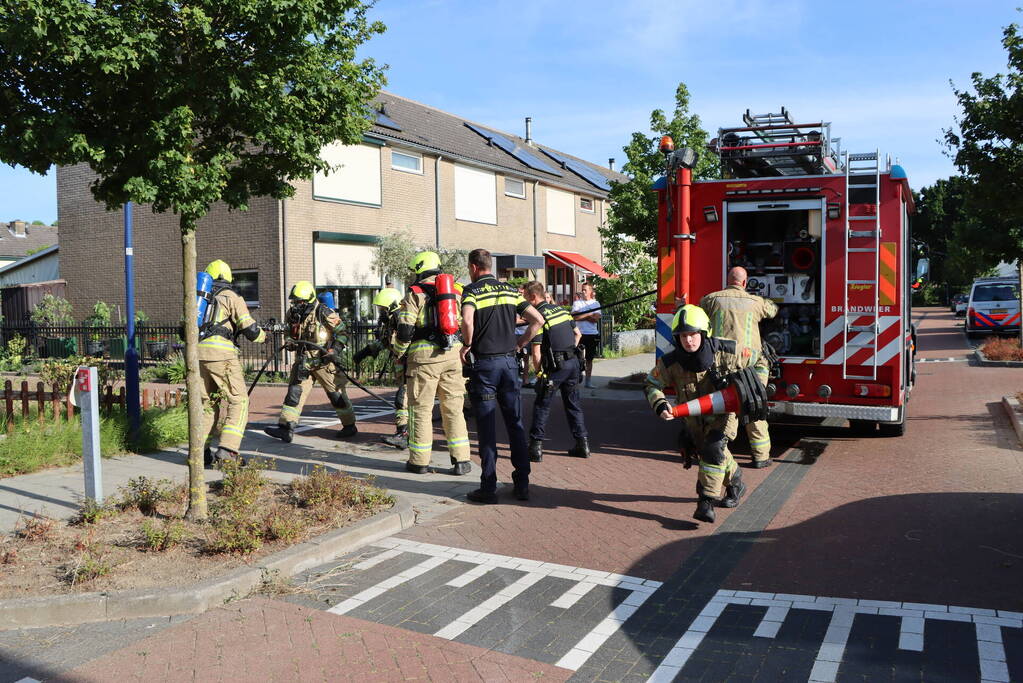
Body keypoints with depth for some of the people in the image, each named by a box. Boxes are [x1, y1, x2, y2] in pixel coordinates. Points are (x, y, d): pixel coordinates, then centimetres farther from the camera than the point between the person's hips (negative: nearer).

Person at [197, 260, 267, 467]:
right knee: (239, 401, -1)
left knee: (207, 402, 16)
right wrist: (263, 335, 17)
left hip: (197, 352, 6)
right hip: (220, 353, -6)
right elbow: (249, 329, -2)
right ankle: (227, 450, -12)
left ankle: (199, 451, 14)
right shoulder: (231, 296, 5)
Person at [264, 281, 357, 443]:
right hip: (303, 362, 5)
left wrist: (334, 350, -19)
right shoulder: (293, 315, 5)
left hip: (324, 362, -5)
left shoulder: (324, 314, -14)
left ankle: (350, 426, 20)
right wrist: (291, 342, -2)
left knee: (336, 395, 4)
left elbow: (341, 333, -8)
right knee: (294, 392, -5)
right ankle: (286, 428, -7)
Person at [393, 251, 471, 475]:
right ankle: (461, 460, 8)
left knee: (421, 409, 5)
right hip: (453, 356, 4)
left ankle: (419, 461, 11)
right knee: (453, 409, 9)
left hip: (423, 357, -4)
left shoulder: (415, 294, -2)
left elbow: (405, 330, -6)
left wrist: (398, 353, 7)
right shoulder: (455, 293, 14)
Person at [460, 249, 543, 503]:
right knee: (515, 423, 11)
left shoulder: (472, 291, -6)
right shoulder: (510, 290, 10)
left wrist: (467, 345, -9)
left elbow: (467, 321, -25)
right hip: (509, 361, 4)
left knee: (487, 427, 1)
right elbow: (537, 320, 5)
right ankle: (522, 484, 13)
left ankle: (488, 487, 3)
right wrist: (519, 344, 12)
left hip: (484, 363, -4)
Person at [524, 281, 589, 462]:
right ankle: (582, 443, 17)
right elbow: (577, 334, 19)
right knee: (573, 403, 15)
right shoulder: (561, 310, 10)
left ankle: (536, 447, 2)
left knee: (542, 405, 3)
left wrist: (538, 372, -3)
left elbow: (537, 351, -15)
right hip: (574, 362, 7)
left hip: (555, 366, -7)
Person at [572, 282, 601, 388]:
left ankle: (588, 381, 14)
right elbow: (575, 316, -10)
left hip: (592, 334, 1)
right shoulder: (577, 302, 6)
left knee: (589, 359, 7)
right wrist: (589, 315, -7)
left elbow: (596, 318, -6)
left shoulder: (596, 303, 9)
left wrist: (582, 316, -8)